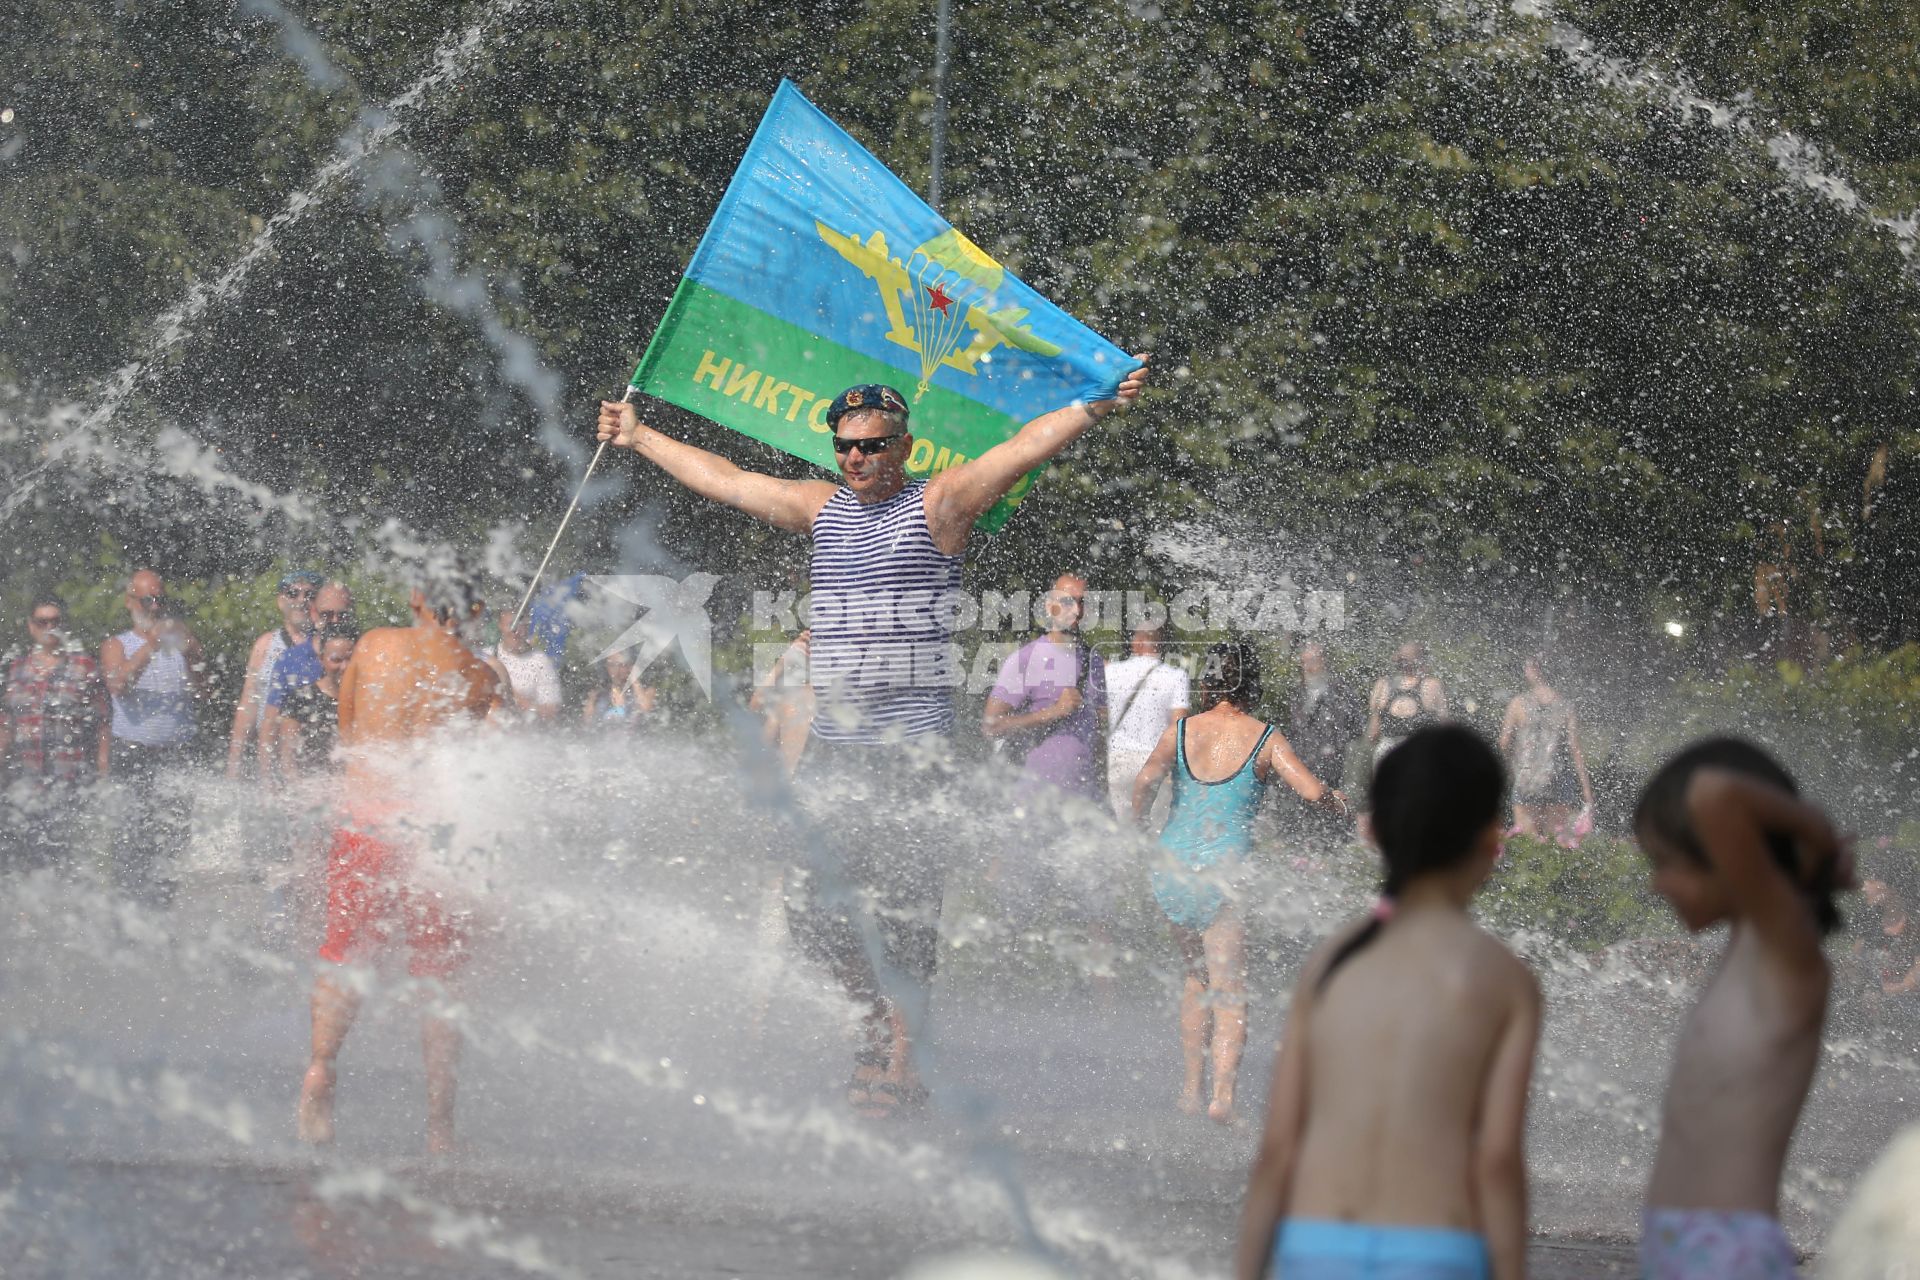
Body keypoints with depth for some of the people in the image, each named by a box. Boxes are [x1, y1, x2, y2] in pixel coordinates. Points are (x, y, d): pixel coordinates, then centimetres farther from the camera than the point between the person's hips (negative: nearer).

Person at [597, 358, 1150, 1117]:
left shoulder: (937, 505, -3)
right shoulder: (821, 508, 14)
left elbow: (1026, 448, -13)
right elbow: (723, 480, 25)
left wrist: (1098, 406, -26)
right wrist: (639, 439, 32)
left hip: (911, 747, -6)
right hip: (830, 743, 6)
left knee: (902, 904, -8)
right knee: (812, 906, 5)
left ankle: (902, 1062, -3)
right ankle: (878, 1030, 22)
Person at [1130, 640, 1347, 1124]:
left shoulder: (1179, 732, 3)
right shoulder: (1265, 739, -2)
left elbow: (1146, 779, -13)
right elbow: (1312, 791, -11)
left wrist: (1135, 830, 2)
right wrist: (1337, 801, 11)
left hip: (1172, 865, 3)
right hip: (1225, 867, -3)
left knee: (1197, 976, 22)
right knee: (1230, 989, 0)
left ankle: (1192, 1087, 19)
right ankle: (1223, 1091, -20)